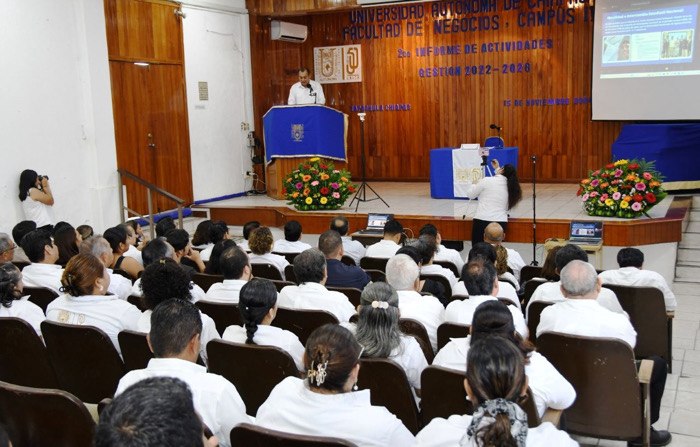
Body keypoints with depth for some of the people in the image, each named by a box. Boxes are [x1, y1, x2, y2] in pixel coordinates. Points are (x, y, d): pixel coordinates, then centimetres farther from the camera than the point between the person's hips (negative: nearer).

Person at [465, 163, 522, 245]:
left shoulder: (487, 180, -4)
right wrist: (496, 168, 42)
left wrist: (474, 184, 26)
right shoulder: (511, 187, 9)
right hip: (501, 223, 5)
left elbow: (470, 194, 6)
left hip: (482, 221, -5)